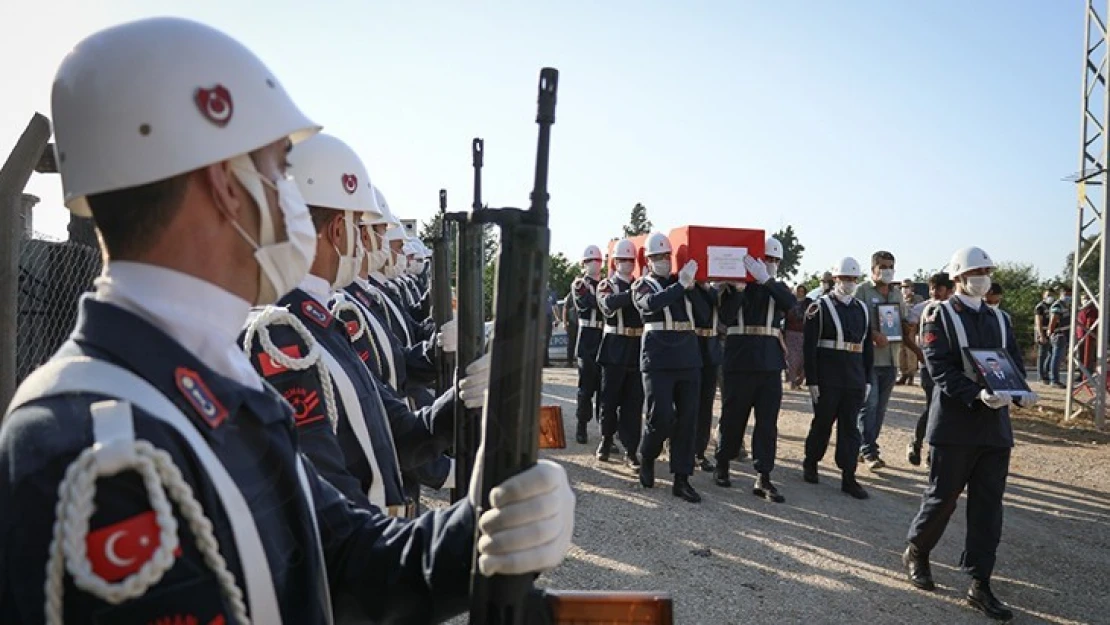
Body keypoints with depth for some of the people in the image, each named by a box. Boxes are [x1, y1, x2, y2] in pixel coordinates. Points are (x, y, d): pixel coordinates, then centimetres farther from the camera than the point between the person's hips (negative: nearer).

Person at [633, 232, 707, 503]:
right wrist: (681, 285, -22)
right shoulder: (642, 285, 4)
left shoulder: (682, 281, 16)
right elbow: (653, 303, -20)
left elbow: (702, 311, 5)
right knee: (660, 417, -8)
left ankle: (682, 479, 9)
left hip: (689, 358, 4)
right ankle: (647, 458, 22)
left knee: (687, 418, 3)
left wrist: (691, 286, -6)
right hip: (658, 359, -4)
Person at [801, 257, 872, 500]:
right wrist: (811, 380, -13)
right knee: (822, 423, 8)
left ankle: (848, 477, 9)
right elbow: (810, 346, -9)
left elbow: (868, 346, 15)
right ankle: (810, 464, 28)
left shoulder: (862, 309, 12)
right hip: (828, 379, -4)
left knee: (850, 427, 5)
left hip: (855, 381, 4)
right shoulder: (820, 307, -5)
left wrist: (867, 379, 10)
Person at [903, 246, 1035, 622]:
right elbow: (939, 368, -14)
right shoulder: (939, 317, -4)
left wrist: (1021, 393, -11)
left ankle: (980, 585, 13)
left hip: (996, 426, 5)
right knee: (943, 496, 4)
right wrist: (977, 394, -28)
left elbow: (1015, 363, 10)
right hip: (956, 424, -5)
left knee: (989, 505, 5)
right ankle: (916, 553, 28)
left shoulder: (1000, 319, 14)